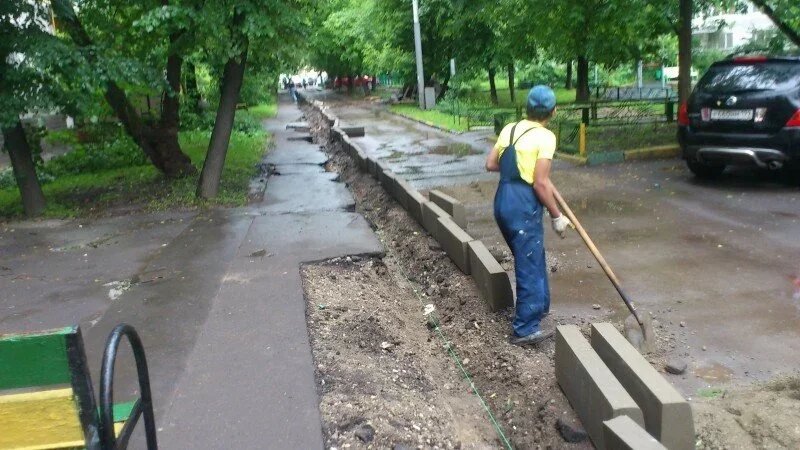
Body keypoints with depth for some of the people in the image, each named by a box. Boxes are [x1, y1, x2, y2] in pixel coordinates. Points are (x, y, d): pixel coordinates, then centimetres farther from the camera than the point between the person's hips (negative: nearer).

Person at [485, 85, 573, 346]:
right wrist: (557, 217, -6)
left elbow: (491, 164, 14)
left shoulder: (510, 129, 11)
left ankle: (539, 306, 40)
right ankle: (525, 329, 6)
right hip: (523, 207, -8)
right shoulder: (545, 137, -10)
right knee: (530, 266, 0)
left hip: (503, 202, 8)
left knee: (534, 259, 24)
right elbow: (540, 183, -15)